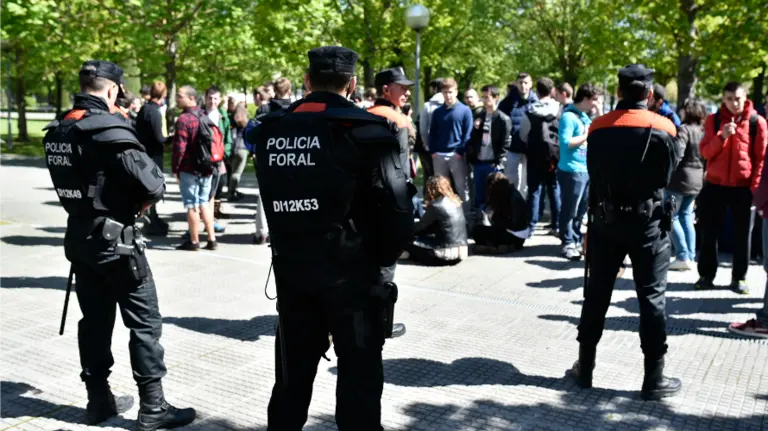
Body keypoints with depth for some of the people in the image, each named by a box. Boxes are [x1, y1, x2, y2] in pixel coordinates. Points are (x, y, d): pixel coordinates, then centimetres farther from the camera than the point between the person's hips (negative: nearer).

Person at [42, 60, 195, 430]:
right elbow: (152, 183, -24)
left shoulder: (57, 132, 8)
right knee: (145, 323, 0)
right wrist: (137, 203, -5)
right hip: (115, 239, -8)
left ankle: (98, 400, 25)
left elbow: (70, 181, 16)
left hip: (79, 238, 8)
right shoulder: (108, 129, -18)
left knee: (95, 321, 16)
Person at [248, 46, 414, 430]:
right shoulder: (364, 130, -12)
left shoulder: (272, 131, 3)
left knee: (292, 374, 19)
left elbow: (272, 198, 10)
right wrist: (385, 257, 0)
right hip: (350, 271, -5)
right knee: (359, 377, 7)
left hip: (289, 268, 5)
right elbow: (396, 206, -15)